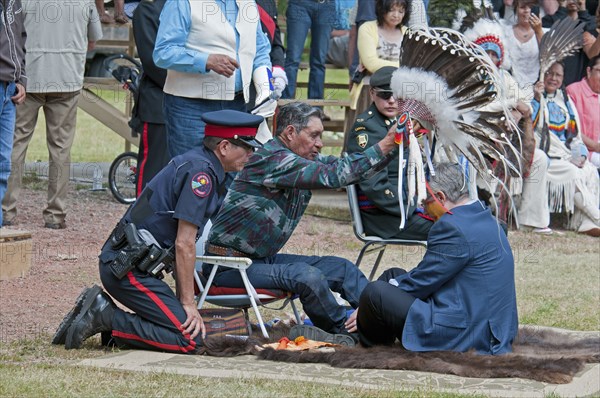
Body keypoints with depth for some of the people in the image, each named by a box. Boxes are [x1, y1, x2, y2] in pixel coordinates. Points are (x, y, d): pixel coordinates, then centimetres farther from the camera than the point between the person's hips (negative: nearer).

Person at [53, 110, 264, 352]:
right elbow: (184, 245, -15)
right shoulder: (200, 171, -13)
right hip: (128, 268, -10)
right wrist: (187, 303, -10)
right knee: (190, 338, -15)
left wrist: (183, 300, 17)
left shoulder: (196, 164, 17)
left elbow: (180, 243, 20)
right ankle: (106, 319, -11)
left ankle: (100, 310, 7)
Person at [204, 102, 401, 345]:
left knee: (342, 268, 5)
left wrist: (393, 147, -7)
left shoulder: (305, 160, 8)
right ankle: (340, 332, -7)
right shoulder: (273, 160, -23)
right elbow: (333, 176, -31)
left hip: (262, 259, 10)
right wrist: (385, 145, -29)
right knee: (308, 276, -28)